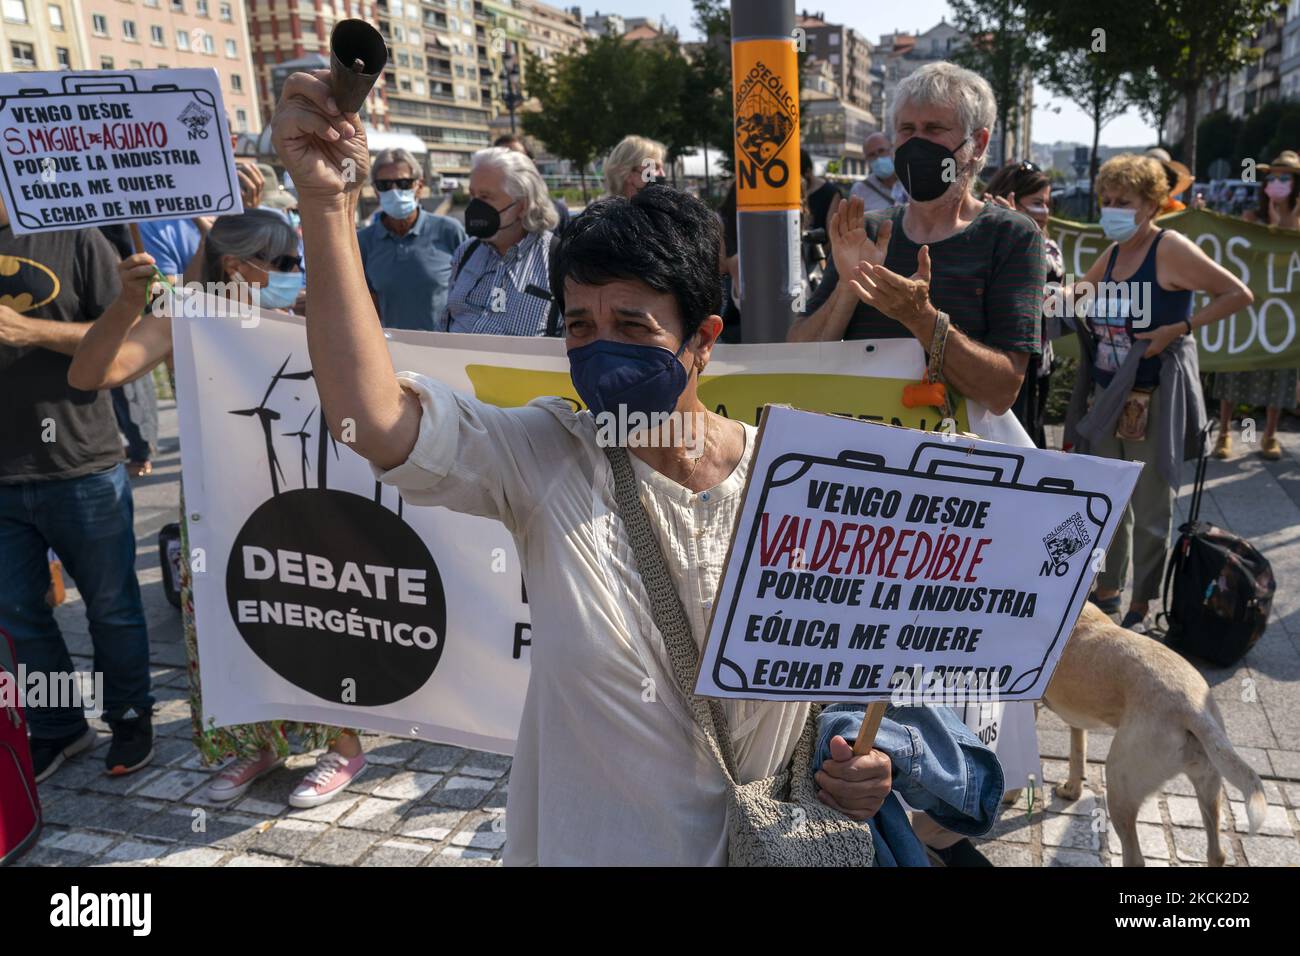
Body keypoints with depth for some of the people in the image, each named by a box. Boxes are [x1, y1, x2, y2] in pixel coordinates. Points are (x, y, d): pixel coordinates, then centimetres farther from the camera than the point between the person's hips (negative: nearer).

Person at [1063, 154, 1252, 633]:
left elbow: (1238, 294, -12)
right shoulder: (1112, 254, 9)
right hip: (1107, 396, 7)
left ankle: (1141, 607, 16)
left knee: (1150, 511, 2)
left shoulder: (1170, 250, -11)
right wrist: (1076, 292, 3)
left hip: (1156, 400, -7)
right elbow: (1082, 291, 27)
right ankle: (1107, 590, 31)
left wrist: (1179, 328, -20)